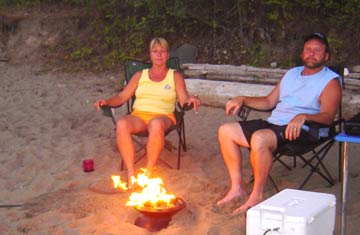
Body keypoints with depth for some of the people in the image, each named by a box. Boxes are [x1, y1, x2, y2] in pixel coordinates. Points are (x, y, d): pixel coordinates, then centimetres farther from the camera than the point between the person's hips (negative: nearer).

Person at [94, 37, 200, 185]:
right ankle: (131, 173, -31)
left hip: (163, 116, -2)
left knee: (156, 125, -41)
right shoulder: (140, 75, 22)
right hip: (138, 116, 2)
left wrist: (191, 99, -20)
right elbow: (122, 97, 16)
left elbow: (184, 100, 3)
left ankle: (149, 172, -28)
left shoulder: (175, 76, 16)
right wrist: (106, 102, -3)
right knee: (121, 124, -34)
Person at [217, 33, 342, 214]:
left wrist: (303, 116, -32)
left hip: (299, 130, -8)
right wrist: (243, 100, 12)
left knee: (259, 138, -36)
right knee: (226, 131, -4)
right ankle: (237, 187, -2)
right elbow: (269, 101, 27)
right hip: (272, 123, 8)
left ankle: (257, 195, -22)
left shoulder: (330, 81, 1)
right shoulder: (292, 73, 24)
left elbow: (328, 116, -13)